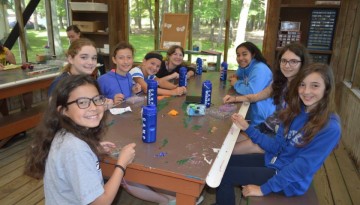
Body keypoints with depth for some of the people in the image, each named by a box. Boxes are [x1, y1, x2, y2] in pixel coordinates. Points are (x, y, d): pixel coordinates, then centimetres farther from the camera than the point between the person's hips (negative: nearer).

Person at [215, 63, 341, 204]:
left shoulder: (330, 128, -23)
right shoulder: (295, 111, -2)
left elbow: (302, 168, -24)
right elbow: (277, 146, 1)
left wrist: (264, 189, -21)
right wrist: (247, 128, -9)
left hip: (289, 181, -6)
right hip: (273, 159, 7)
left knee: (224, 174, -9)